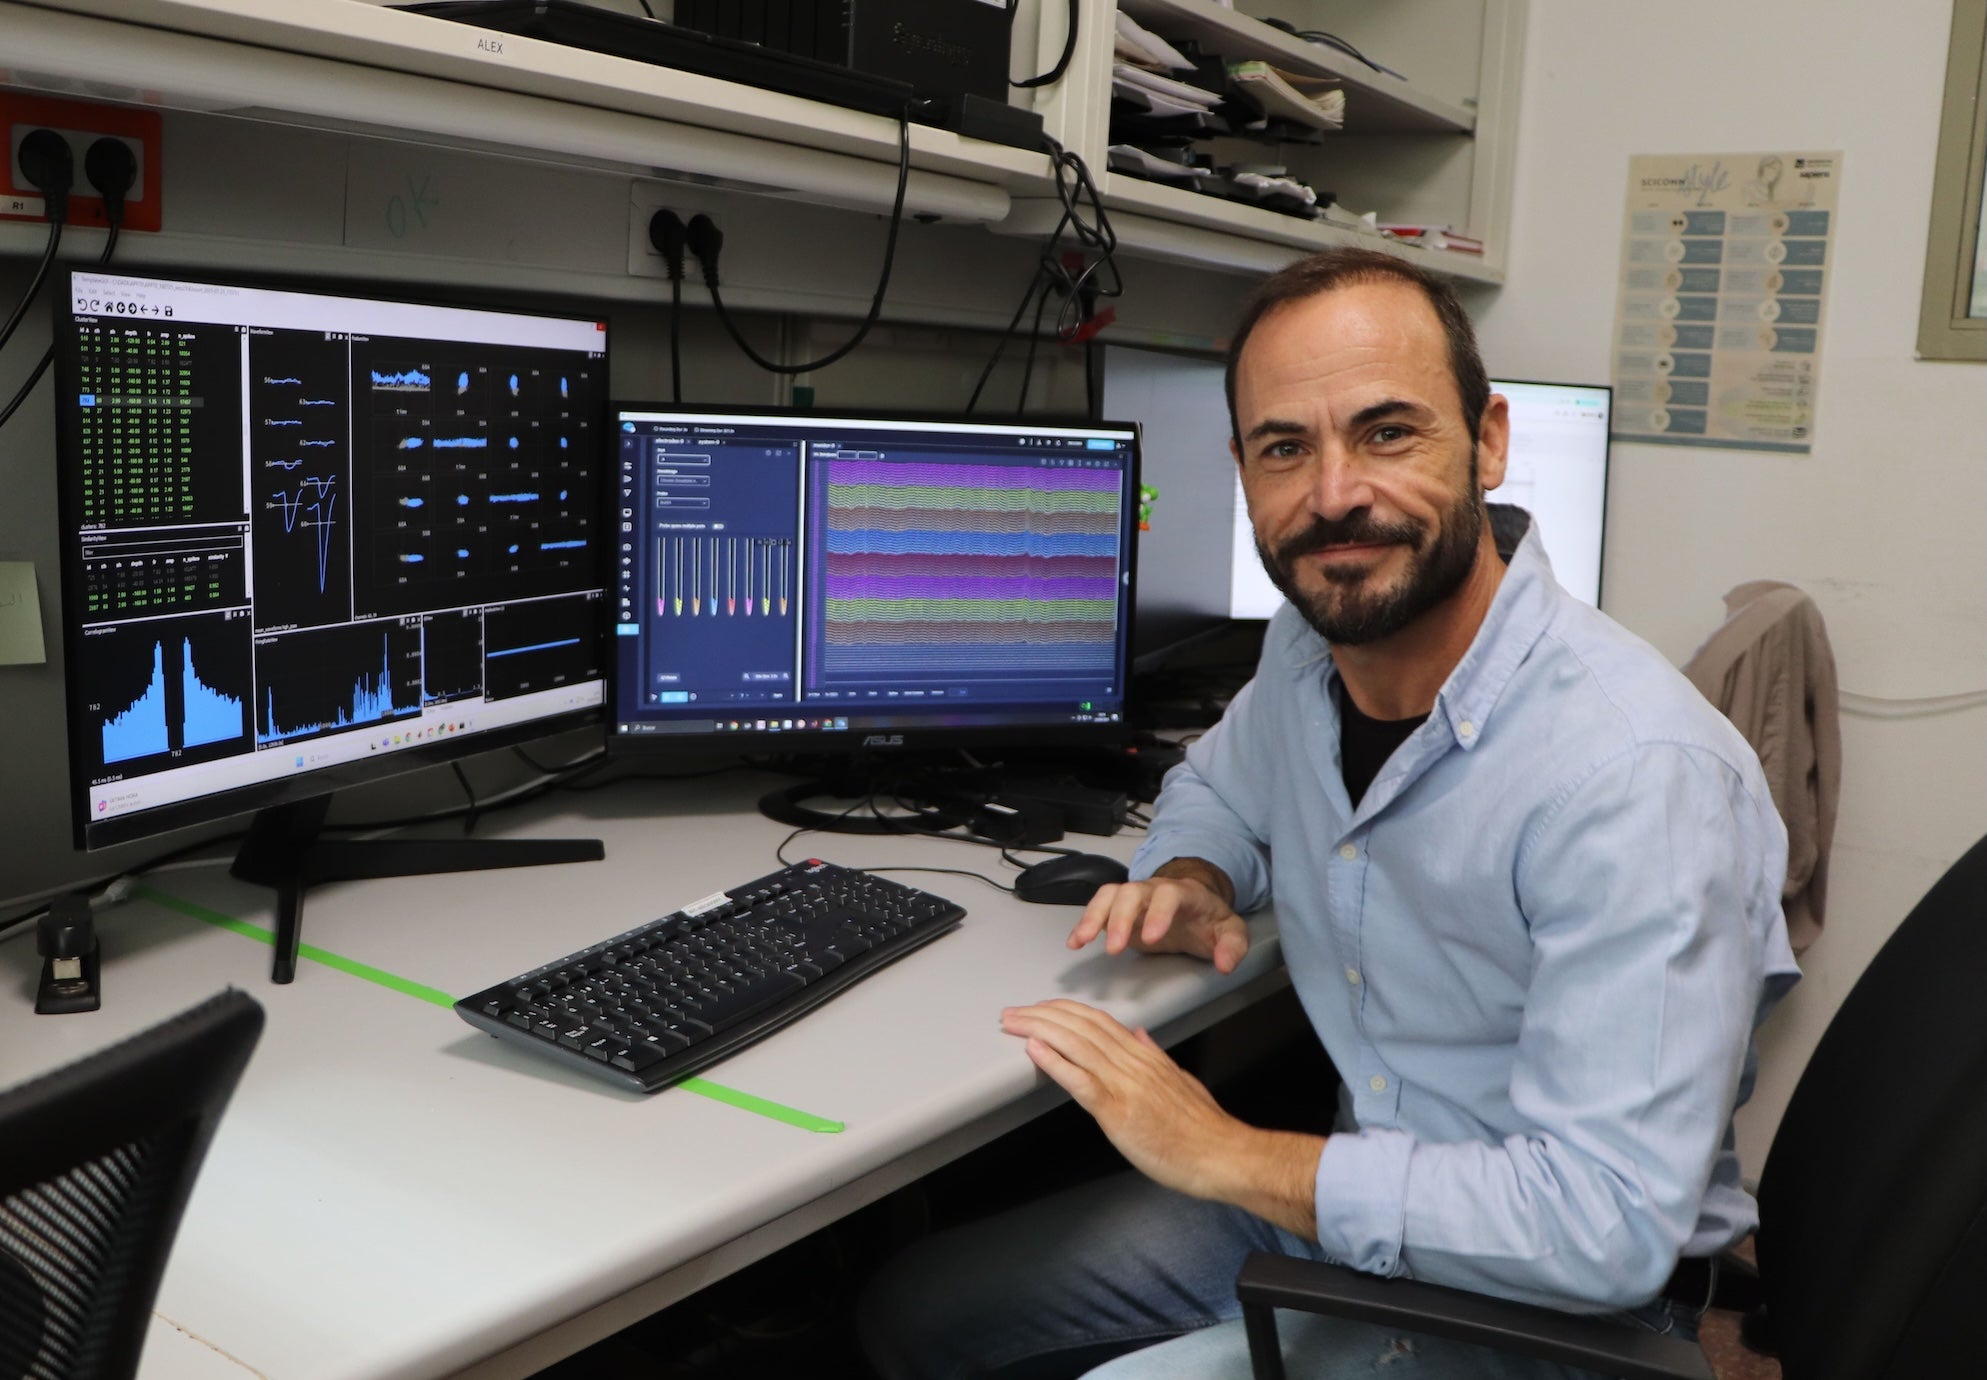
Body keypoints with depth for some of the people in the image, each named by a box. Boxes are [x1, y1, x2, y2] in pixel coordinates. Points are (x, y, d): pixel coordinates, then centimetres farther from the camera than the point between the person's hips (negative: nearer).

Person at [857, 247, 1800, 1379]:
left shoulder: (1639, 774, -29)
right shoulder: (1310, 648, -4)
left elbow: (1610, 1228, -32)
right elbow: (1220, 786, 20)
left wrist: (1227, 1156, -26)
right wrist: (1190, 883, -4)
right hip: (1346, 1192, 7)